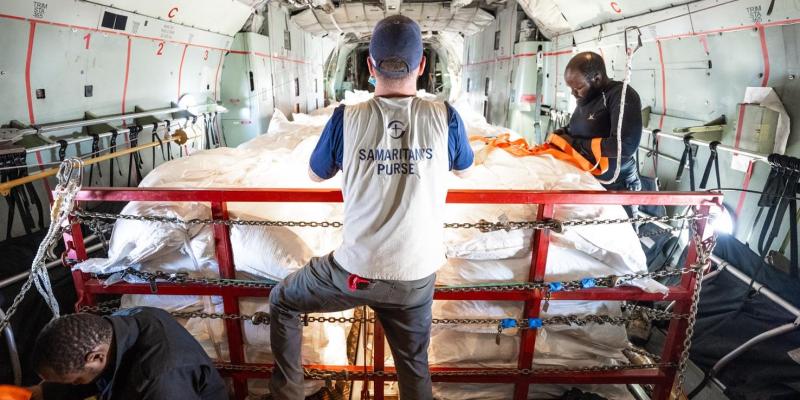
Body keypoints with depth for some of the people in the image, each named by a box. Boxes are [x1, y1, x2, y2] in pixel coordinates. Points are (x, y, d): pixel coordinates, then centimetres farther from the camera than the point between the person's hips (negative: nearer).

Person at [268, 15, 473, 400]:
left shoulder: (346, 119, -10)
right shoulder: (444, 118, -8)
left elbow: (315, 174, 8)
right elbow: (463, 169, 13)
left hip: (356, 271, -1)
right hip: (416, 276, 2)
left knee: (281, 301, 25)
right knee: (414, 365, 23)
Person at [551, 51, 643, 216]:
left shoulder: (622, 95, -18)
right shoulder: (587, 96, 8)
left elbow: (625, 146, -29)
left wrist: (576, 144, -21)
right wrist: (565, 132, 4)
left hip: (615, 189, -8)